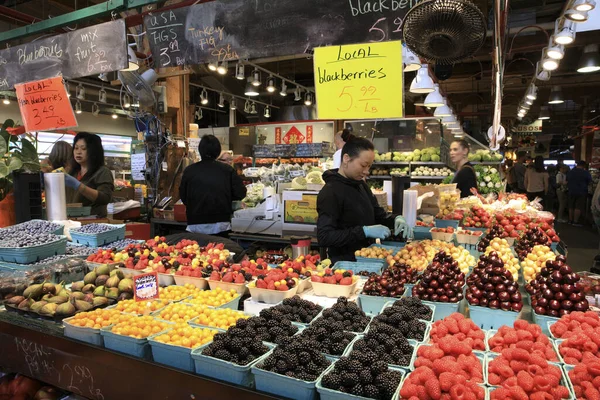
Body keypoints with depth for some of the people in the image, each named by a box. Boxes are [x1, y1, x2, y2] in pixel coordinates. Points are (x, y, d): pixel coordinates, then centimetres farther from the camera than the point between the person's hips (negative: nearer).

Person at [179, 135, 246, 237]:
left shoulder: (189, 171, -5)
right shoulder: (227, 170, -6)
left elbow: (183, 197, 4)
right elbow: (240, 193, -3)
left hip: (196, 225, 0)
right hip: (221, 226, 0)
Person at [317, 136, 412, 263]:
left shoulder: (361, 185, 7)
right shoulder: (330, 192, -18)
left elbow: (378, 214, 17)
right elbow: (324, 237, -24)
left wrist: (396, 219, -4)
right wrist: (365, 231, -27)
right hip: (345, 263, -8)